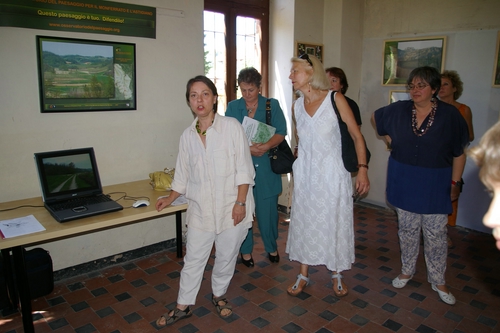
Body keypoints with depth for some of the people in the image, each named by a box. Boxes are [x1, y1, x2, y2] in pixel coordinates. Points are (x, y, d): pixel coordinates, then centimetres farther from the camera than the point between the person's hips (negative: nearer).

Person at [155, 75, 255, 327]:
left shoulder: (232, 127, -7)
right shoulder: (187, 135, 4)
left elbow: (244, 169, -8)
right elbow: (183, 174, 15)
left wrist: (240, 202, -12)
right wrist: (170, 199, 18)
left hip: (230, 207, -2)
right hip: (200, 209, 3)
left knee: (226, 257, 13)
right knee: (193, 260, 10)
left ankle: (219, 295, 38)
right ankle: (183, 306, 28)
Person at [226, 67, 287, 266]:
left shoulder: (272, 105, 4)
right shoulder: (233, 107, 6)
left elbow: (281, 133, -3)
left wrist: (266, 146, -23)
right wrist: (249, 148, -19)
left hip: (266, 167, -1)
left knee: (267, 208, 5)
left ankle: (272, 247, 29)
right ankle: (246, 250, 25)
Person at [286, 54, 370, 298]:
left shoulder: (335, 99, -11)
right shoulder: (296, 106, 2)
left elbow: (356, 136, -9)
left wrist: (362, 169, -14)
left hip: (332, 174, -4)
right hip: (305, 174, 4)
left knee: (334, 223, 8)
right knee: (304, 222, 11)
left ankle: (337, 275, 30)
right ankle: (304, 275, 27)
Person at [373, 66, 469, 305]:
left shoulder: (450, 115, -11)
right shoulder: (398, 110, -4)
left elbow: (459, 153, -5)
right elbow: (375, 117, 17)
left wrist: (455, 182, -6)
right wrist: (391, 139, 11)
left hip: (435, 183, -2)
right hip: (404, 181, 2)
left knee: (436, 234, 6)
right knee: (407, 230, 14)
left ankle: (438, 281, 25)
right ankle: (407, 271, 34)